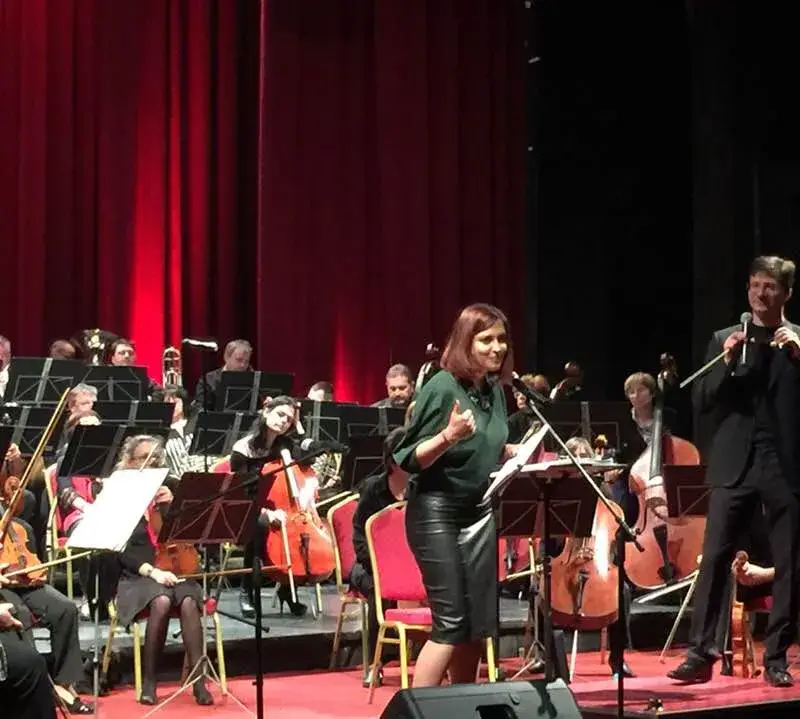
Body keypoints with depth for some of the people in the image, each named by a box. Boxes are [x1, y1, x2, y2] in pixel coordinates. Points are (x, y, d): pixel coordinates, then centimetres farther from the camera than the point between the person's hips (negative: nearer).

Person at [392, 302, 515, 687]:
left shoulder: (494, 389, 5)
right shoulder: (441, 387, -16)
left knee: (478, 621, 7)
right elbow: (407, 459, -17)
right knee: (451, 621, -10)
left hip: (479, 512, 7)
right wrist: (448, 436, -31)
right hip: (436, 512, -7)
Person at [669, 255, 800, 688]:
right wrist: (726, 361, -9)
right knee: (713, 559, -5)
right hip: (735, 463, 1)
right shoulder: (725, 339, 12)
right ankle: (700, 653, -3)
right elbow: (703, 401, 5)